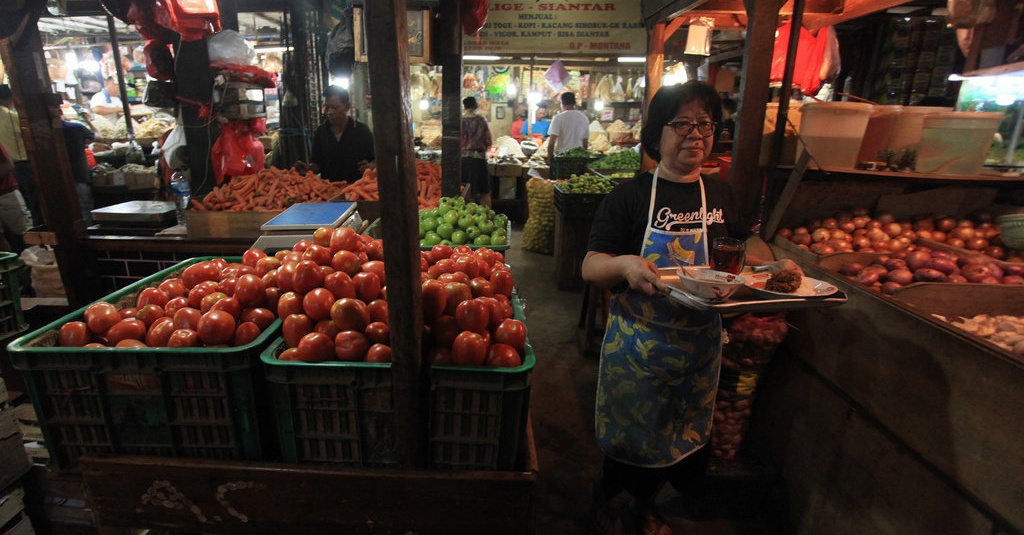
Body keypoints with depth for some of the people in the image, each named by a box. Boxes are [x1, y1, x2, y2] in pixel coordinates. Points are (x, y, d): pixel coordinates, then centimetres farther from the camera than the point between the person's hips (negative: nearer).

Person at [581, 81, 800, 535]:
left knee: (679, 439, 22)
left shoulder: (719, 196, 3)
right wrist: (625, 265, -36)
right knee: (629, 437, 13)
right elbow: (590, 267, -16)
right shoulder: (630, 197, -12)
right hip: (638, 344, -5)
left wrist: (772, 267, -2)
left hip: (700, 345, 5)